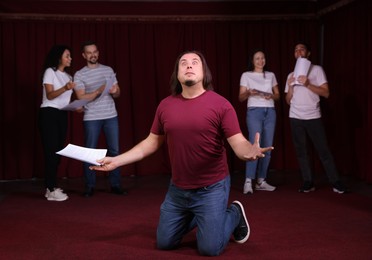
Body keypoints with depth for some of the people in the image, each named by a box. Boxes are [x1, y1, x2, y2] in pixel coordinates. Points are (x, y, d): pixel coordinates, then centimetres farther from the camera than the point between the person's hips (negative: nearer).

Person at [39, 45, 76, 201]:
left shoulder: (67, 76, 17)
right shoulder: (50, 72, -4)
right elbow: (50, 95, -15)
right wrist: (65, 88, -31)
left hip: (62, 115, 7)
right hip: (49, 114, -7)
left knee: (58, 152, 4)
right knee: (51, 151, -10)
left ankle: (51, 187, 10)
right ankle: (51, 190, -10)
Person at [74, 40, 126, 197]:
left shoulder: (108, 70, 11)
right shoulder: (79, 75, 2)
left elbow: (118, 93, 13)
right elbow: (81, 98, -8)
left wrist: (115, 91, -10)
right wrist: (99, 91, -20)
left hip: (111, 116, 3)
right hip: (91, 118, -2)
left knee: (114, 150, 3)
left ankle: (115, 185, 11)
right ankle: (89, 187, 11)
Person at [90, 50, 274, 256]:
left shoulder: (220, 104, -14)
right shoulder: (165, 105, -1)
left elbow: (238, 143, -15)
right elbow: (151, 143, 8)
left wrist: (250, 152, -40)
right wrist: (116, 161, 4)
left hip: (212, 188, -5)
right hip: (177, 189, 5)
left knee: (210, 249, -3)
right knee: (164, 243, 15)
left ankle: (234, 214, 25)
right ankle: (194, 217, 41)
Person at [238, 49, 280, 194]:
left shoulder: (271, 75, 15)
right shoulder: (246, 75, 5)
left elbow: (277, 95, 15)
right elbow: (241, 98, 2)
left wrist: (271, 96, -7)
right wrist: (248, 92, -19)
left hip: (270, 112, 4)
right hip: (254, 112, -4)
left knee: (267, 147, 0)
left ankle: (261, 181, 7)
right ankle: (248, 182, -15)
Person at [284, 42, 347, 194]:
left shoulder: (317, 69, 4)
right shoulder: (291, 75, 15)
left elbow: (326, 93, -5)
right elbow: (288, 101, 14)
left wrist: (308, 84, -16)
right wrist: (290, 86, -3)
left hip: (313, 117, -4)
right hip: (295, 118, 4)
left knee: (323, 150, -5)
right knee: (301, 152, 2)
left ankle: (335, 182, 1)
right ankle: (308, 183, 7)